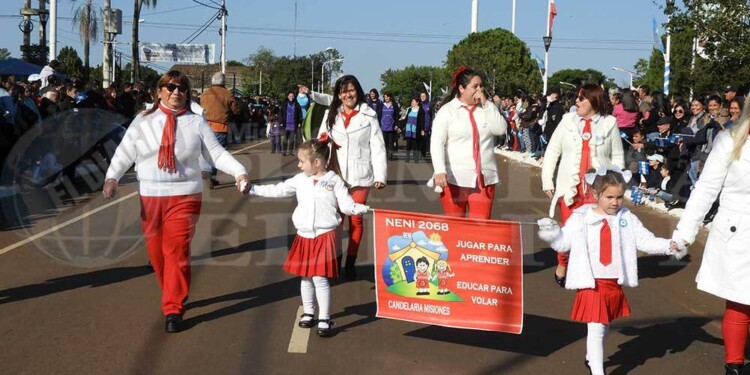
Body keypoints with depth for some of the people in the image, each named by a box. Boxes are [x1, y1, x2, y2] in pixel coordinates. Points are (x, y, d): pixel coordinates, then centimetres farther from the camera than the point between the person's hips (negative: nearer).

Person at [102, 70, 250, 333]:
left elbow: (217, 153, 1)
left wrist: (239, 172, -14)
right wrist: (112, 177, -18)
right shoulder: (143, 121, 4)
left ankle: (173, 310, 2)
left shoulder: (196, 122, 4)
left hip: (184, 196, -2)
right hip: (149, 197, 2)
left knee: (177, 252, -6)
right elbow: (124, 153, -2)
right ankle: (175, 295, 33)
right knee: (156, 252, 11)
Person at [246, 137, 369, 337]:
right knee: (305, 277, 12)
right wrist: (253, 189, 9)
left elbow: (346, 204, -10)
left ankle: (324, 319, 4)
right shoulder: (300, 180, 5)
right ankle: (308, 313, 28)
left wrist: (360, 209, -29)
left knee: (320, 278, -6)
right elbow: (278, 190, 10)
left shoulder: (334, 181, -7)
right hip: (304, 236, 5)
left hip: (324, 236, -5)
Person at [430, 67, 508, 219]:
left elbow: (500, 129, -4)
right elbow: (437, 143, -8)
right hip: (454, 178, -3)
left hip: (484, 178, 3)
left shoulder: (488, 107, 11)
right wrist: (440, 171, -21)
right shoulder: (447, 111, -1)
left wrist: (485, 104, -6)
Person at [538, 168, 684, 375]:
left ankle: (591, 358, 43)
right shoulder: (580, 218, -8)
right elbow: (564, 243, -5)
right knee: (596, 329, -7)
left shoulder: (626, 218, 0)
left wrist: (668, 246, -12)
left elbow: (645, 240, -1)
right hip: (592, 284, -4)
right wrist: (552, 234, -23)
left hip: (615, 285, 4)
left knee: (604, 326, 21)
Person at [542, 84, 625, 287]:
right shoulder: (568, 121, 5)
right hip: (570, 188, 1)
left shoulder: (609, 124, 3)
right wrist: (547, 181, 3)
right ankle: (562, 265, 23)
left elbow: (617, 157, 6)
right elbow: (552, 152, 8)